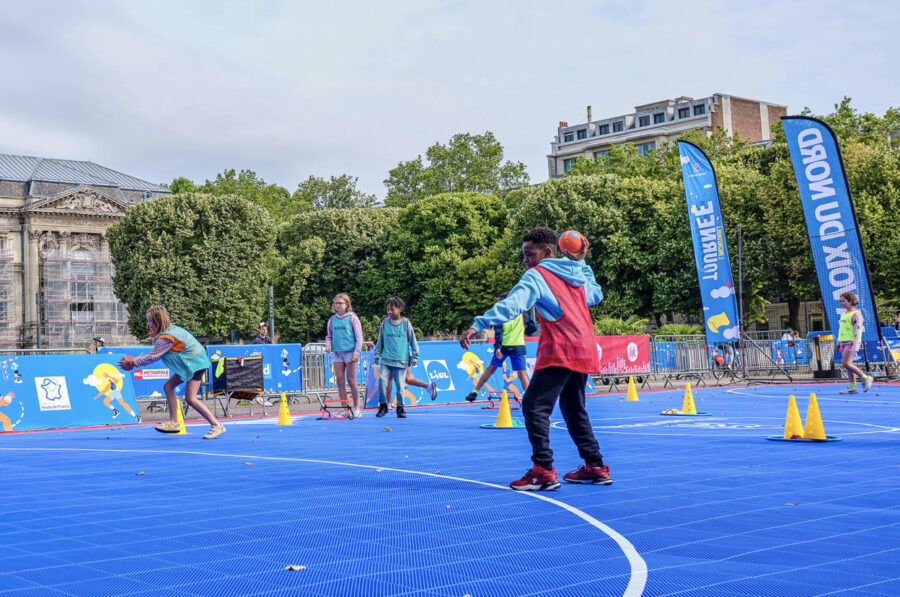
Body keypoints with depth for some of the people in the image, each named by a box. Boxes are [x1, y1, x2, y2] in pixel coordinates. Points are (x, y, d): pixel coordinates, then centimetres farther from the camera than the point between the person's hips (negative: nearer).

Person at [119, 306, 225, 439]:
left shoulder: (165, 338, -21)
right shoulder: (169, 329, 8)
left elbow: (152, 357, -16)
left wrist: (132, 362, -8)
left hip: (195, 363, -10)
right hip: (187, 364, 10)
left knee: (190, 398, -14)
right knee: (168, 386, 8)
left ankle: (217, 426, -10)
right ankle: (173, 423, 10)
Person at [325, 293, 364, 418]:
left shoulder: (352, 318, -2)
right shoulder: (332, 319, 11)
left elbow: (359, 336, -3)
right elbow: (329, 336, 20)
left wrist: (356, 352, -9)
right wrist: (328, 344, -1)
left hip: (349, 351, -5)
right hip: (337, 352, 5)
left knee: (351, 381, -3)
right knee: (339, 381, 3)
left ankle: (356, 408, 4)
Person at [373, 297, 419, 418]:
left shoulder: (406, 323, -2)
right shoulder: (384, 322, 5)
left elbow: (413, 341, 5)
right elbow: (380, 340, 16)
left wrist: (414, 357, 6)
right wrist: (377, 354, 14)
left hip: (401, 360, -2)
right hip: (386, 359, 2)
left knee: (400, 384, 1)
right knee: (382, 379, -11)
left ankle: (400, 407, 17)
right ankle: (383, 405, 4)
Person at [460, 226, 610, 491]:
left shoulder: (537, 275, -5)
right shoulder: (577, 273, 16)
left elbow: (512, 304, -21)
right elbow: (596, 295, 36)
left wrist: (479, 325, -29)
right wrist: (581, 263, 38)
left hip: (559, 352, -8)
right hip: (584, 350, 8)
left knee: (534, 405, -9)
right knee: (573, 409, 19)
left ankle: (544, 470, -18)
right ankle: (595, 467, 21)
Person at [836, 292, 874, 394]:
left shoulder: (856, 315, -10)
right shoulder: (844, 314, 17)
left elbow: (857, 331, -16)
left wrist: (855, 347, -21)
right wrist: (838, 342, 23)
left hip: (851, 342, -8)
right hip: (843, 342, 8)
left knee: (846, 363, -16)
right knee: (847, 364, 4)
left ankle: (866, 378, -4)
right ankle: (853, 387, 6)